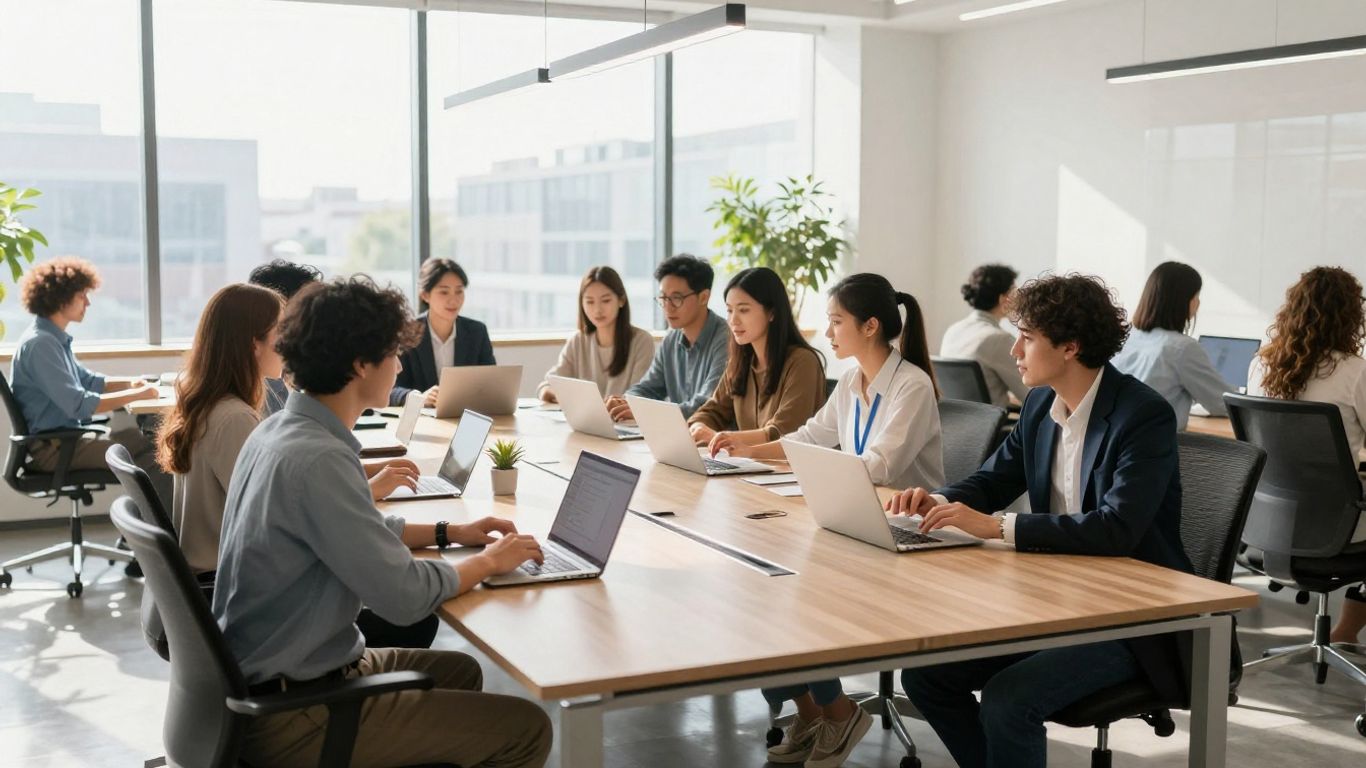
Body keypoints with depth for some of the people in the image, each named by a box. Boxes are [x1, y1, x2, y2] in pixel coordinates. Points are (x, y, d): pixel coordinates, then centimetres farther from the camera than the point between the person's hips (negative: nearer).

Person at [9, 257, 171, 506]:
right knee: (155, 460, -16)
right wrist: (137, 395, -18)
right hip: (53, 448, -10)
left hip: (66, 438, 10)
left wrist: (130, 383, 5)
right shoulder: (40, 343, -19)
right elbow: (79, 406, -25)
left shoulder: (54, 338, 12)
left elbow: (88, 381, 23)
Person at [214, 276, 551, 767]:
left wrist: (450, 533, 15)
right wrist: (488, 561, -6)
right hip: (289, 714, -10)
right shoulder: (317, 458, -26)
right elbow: (404, 597, -24)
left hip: (262, 680, 10)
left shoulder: (279, 431, 5)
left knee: (460, 671, 26)